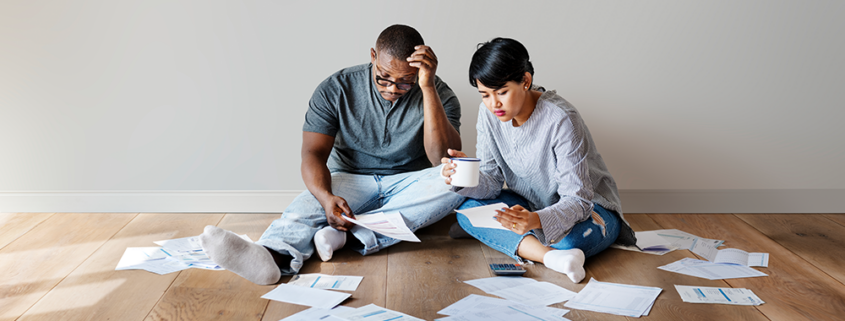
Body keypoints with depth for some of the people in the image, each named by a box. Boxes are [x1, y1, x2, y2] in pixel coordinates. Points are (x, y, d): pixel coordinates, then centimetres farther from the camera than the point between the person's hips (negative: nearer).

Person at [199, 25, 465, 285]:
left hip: (408, 186, 0)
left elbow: (446, 160, -22)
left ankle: (353, 235, -41)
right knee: (308, 204, -32)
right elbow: (313, 153, -13)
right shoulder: (336, 89, -8)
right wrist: (326, 197, -36)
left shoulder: (439, 94, -9)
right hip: (351, 179, 0)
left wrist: (428, 88, -29)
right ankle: (273, 255, -65)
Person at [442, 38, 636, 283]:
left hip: (587, 206, -5)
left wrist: (537, 220, -50)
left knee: (573, 238, -40)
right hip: (532, 206, 6)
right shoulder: (489, 113, -10)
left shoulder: (561, 120, -28)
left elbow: (578, 200, -30)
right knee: (469, 208, -21)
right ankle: (551, 256, -34)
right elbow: (491, 182, -8)